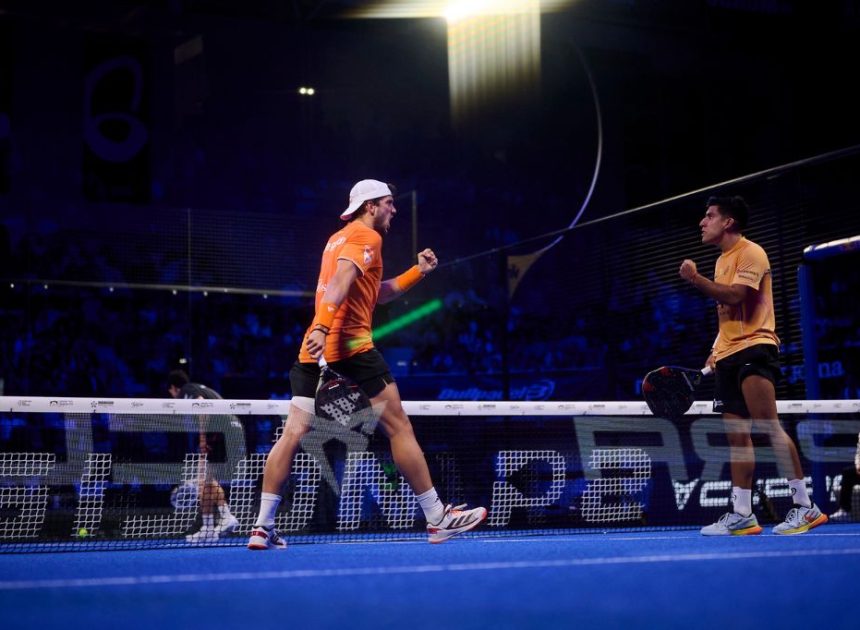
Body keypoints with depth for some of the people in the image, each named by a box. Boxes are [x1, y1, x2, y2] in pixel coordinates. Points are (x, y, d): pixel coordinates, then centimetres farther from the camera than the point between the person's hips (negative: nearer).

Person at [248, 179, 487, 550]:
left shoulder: (338, 238, 26)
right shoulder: (366, 236, -2)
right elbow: (340, 282, -20)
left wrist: (418, 272, 29)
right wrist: (322, 327, -31)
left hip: (314, 351, 9)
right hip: (351, 347, -9)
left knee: (293, 433, 2)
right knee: (399, 428, -1)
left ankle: (263, 526, -4)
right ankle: (438, 519, 4)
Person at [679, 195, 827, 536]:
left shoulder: (750, 252, -6)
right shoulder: (722, 260, 23)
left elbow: (736, 296, -21)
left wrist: (696, 279, -20)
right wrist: (716, 350, 19)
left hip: (754, 346, -9)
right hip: (729, 355, 9)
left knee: (768, 425, -18)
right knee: (736, 436, 5)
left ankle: (804, 506, -16)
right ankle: (742, 515, 6)